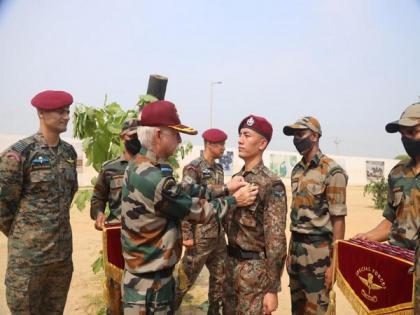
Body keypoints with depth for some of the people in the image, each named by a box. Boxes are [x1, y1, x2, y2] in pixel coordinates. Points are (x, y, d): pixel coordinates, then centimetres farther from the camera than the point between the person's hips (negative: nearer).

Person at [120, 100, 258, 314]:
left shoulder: (140, 166, 1)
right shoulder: (153, 180, -29)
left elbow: (184, 190, 7)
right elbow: (198, 211, -17)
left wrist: (224, 189, 4)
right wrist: (234, 200, -3)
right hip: (149, 283, -9)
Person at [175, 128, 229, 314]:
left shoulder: (219, 169, 10)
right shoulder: (193, 168, -14)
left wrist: (223, 226, 17)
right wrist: (187, 235, -19)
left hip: (219, 234, 8)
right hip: (200, 235, -7)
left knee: (220, 276, 16)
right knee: (186, 278, 6)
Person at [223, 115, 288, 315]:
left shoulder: (272, 184, -16)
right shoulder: (236, 179, 7)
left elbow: (276, 239, -18)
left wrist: (273, 289, -17)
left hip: (255, 268, -7)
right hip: (232, 262, 7)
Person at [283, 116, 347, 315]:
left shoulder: (332, 171, -13)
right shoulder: (297, 170, 9)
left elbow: (338, 220, -14)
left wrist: (334, 263, -14)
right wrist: (291, 249, 15)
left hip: (318, 250, -7)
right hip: (295, 247, 7)